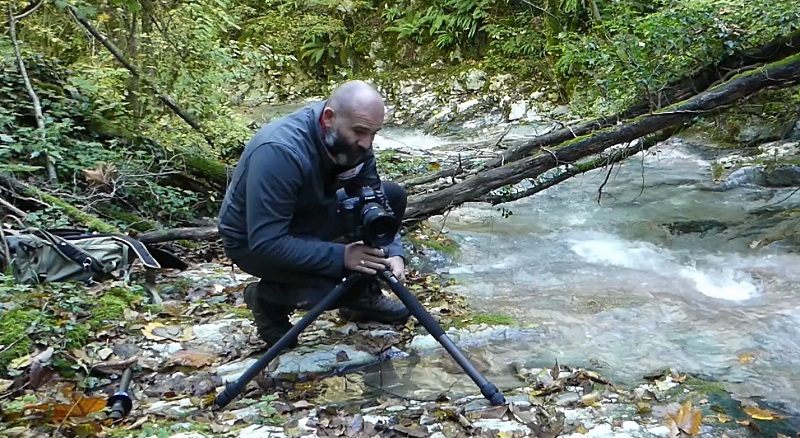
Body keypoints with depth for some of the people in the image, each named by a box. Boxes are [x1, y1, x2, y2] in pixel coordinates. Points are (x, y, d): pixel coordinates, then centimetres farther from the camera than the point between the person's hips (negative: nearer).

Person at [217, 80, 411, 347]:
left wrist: (393, 253, -21)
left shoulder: (353, 142, -13)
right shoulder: (280, 151, -35)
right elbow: (266, 242, -35)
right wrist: (341, 256, -37)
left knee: (393, 196, -1)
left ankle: (363, 295, 10)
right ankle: (267, 297, 0)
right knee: (341, 281, -29)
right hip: (252, 241, -7)